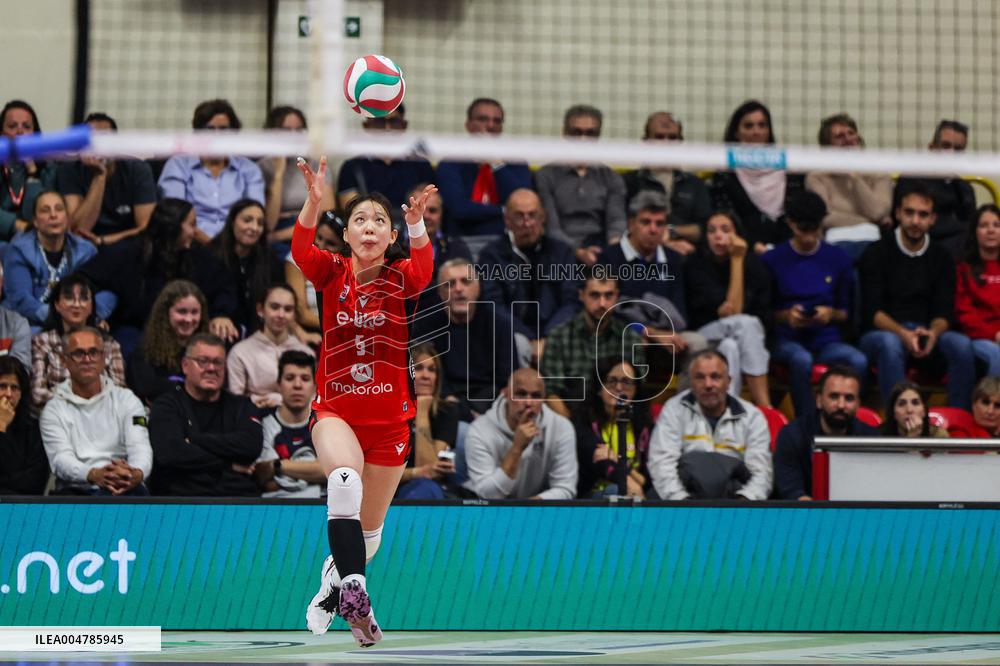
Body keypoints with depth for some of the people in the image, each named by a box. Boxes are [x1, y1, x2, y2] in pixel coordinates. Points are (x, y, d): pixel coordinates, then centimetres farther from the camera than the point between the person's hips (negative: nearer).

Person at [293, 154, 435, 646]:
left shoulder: (399, 278, -3)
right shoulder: (332, 273, -2)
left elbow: (424, 271, -26)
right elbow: (301, 250, -22)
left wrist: (417, 223, -47)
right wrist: (314, 201, -42)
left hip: (389, 417, 2)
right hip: (335, 411, -2)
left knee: (369, 531, 13)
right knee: (345, 478, -35)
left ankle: (333, 585, 44)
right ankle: (355, 596, -35)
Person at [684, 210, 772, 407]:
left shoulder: (753, 264, 2)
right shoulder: (695, 266, -8)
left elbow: (763, 315, 3)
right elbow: (732, 309, -18)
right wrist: (737, 261, -15)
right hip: (705, 336, -2)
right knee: (745, 323, -33)